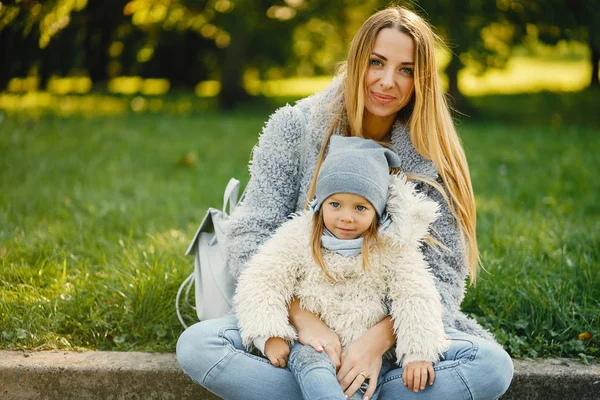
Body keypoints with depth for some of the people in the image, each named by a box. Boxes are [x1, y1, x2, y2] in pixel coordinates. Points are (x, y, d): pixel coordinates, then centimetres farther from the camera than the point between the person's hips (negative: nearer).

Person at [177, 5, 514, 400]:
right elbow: (253, 235, -8)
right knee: (196, 345, -27)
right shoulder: (295, 127, -3)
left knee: (493, 366, -26)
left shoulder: (432, 158, -2)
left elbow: (444, 272, -7)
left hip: (393, 326, 0)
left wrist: (380, 337, -24)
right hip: (296, 318, 0)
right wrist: (303, 317, -23)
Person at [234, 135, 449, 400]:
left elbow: (415, 298, -7)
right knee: (309, 363, -33)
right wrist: (270, 336, -18)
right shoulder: (298, 237, -3)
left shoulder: (392, 247, -3)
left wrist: (418, 353, -20)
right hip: (310, 346, -1)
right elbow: (261, 284, -5)